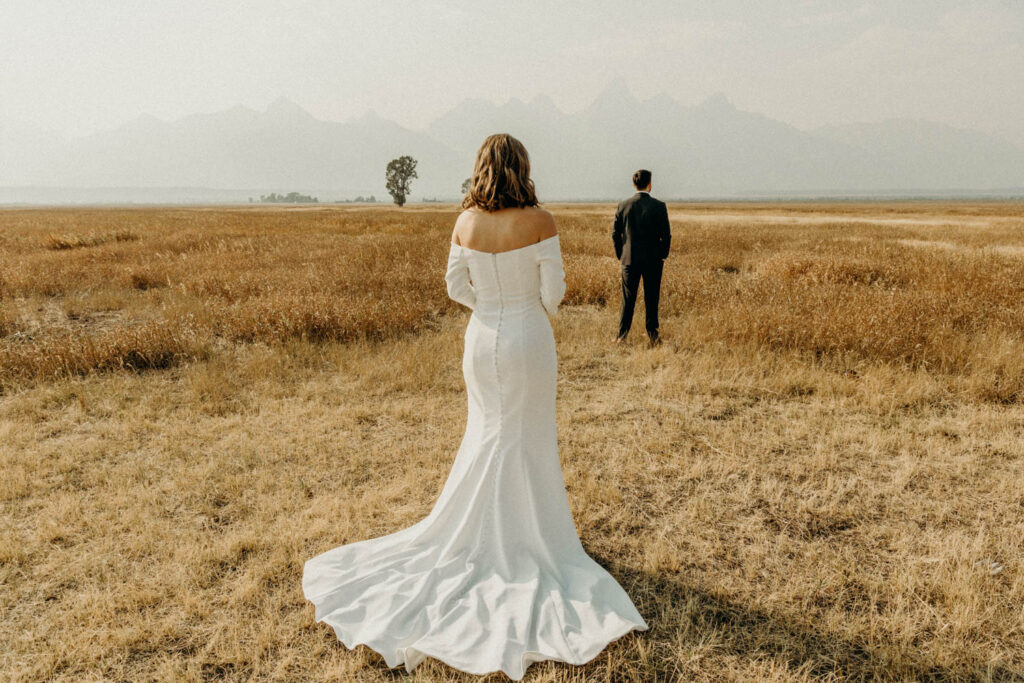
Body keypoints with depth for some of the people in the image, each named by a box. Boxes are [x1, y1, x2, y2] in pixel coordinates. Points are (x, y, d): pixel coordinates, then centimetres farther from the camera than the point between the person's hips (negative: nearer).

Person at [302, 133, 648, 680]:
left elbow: (457, 287, 2)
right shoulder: (539, 221, -14)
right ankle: (527, 535, 25)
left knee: (487, 432, 20)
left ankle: (477, 530, 32)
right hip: (529, 339, -4)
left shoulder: (466, 221, -3)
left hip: (482, 338, 4)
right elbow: (553, 294, -11)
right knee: (529, 439, 11)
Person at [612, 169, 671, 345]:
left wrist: (621, 256, 12)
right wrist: (663, 256, 7)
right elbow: (666, 235, -7)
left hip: (630, 260, 2)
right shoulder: (659, 206, -8)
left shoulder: (623, 206, -1)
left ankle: (621, 335, 11)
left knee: (628, 299, 9)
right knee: (651, 299, 8)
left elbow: (615, 233, 2)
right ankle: (652, 335, 13)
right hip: (653, 260, -2)